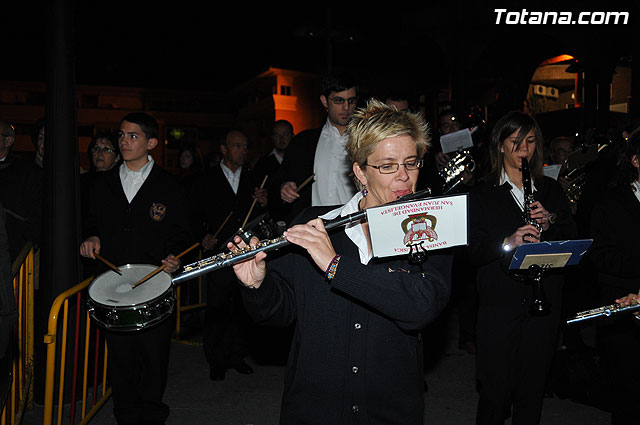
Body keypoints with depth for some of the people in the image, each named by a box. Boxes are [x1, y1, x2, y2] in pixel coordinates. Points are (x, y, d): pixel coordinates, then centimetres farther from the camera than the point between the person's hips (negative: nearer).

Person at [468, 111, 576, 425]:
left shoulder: (550, 190, 12)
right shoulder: (482, 193, 2)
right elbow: (473, 252, -6)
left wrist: (549, 222, -9)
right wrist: (508, 243, -22)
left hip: (544, 302, 3)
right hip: (500, 303, -3)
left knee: (533, 388, 10)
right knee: (496, 390, 1)